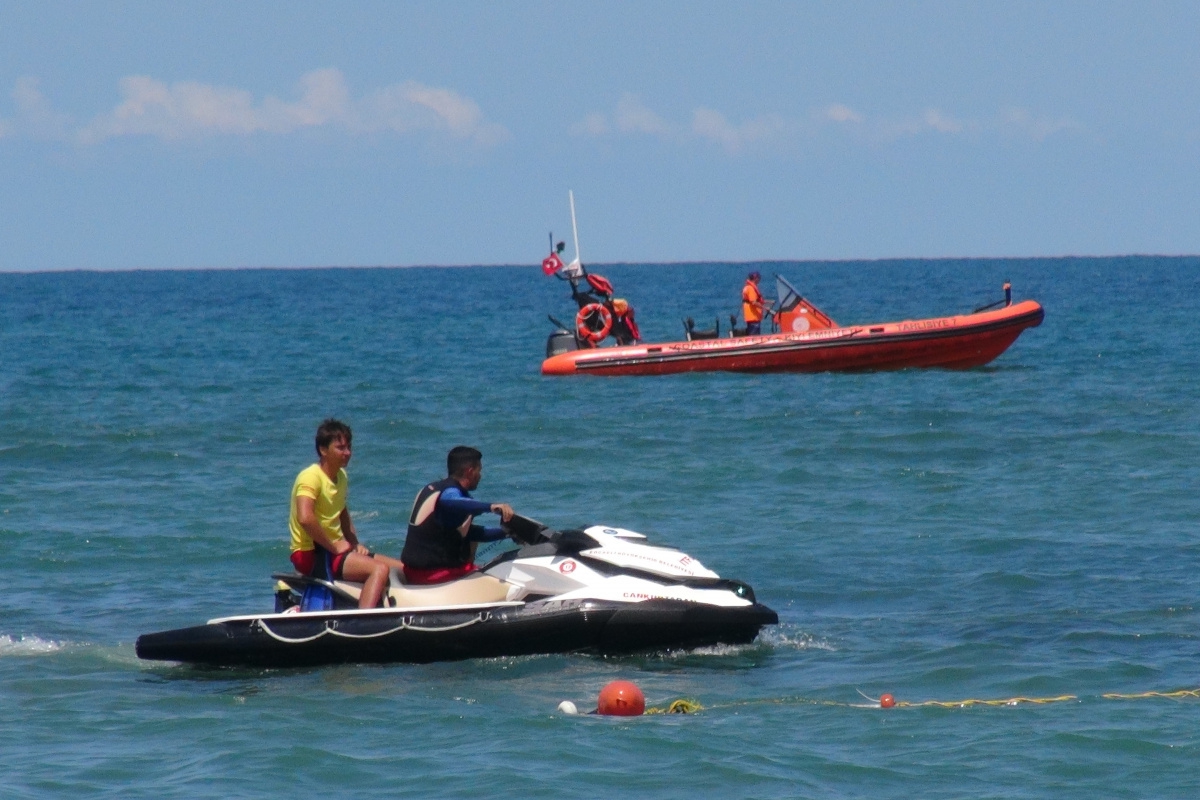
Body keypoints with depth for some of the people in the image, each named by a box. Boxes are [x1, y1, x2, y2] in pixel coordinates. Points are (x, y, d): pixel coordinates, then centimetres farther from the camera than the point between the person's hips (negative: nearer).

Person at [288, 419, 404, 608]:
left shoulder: (341, 476, 14)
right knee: (379, 569, -28)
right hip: (310, 554, -10)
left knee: (401, 569, 5)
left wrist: (354, 543, 13)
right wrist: (334, 547, -22)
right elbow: (305, 518, -31)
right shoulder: (311, 477, -15)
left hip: (333, 548, 10)